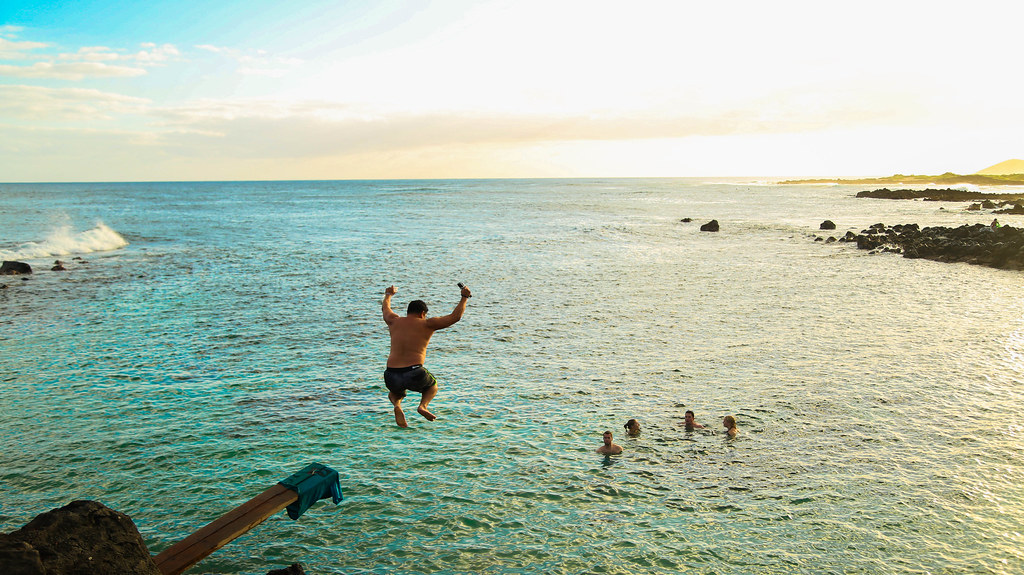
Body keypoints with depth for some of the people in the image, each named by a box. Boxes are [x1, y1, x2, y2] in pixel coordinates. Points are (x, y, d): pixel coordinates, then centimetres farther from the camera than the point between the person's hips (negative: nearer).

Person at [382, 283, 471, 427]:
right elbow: (455, 317, 7)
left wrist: (388, 295, 59)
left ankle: (397, 405, 0)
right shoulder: (426, 324, 4)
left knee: (394, 392, 36)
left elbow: (385, 307, 38)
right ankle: (423, 405, -1)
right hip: (414, 374, -2)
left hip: (392, 375, 3)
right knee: (432, 386, 31)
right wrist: (464, 297, 21)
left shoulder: (394, 321, 15)